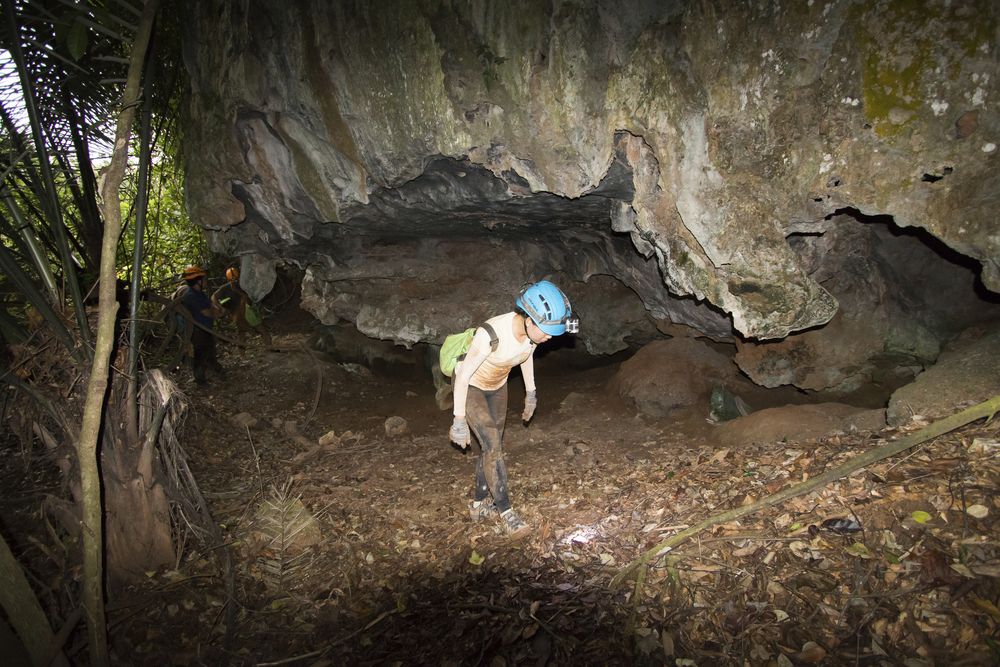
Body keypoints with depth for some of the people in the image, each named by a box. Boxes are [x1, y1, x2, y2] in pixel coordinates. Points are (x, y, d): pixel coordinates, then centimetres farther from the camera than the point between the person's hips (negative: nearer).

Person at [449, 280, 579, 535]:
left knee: (492, 447, 12)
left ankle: (479, 504, 28)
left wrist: (531, 393, 12)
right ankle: (505, 510, 7)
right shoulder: (491, 333, -40)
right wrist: (459, 420, -24)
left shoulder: (533, 330, -21)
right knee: (493, 448, -9)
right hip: (471, 387, -6)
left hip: (497, 387, 6)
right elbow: (463, 376, -29)